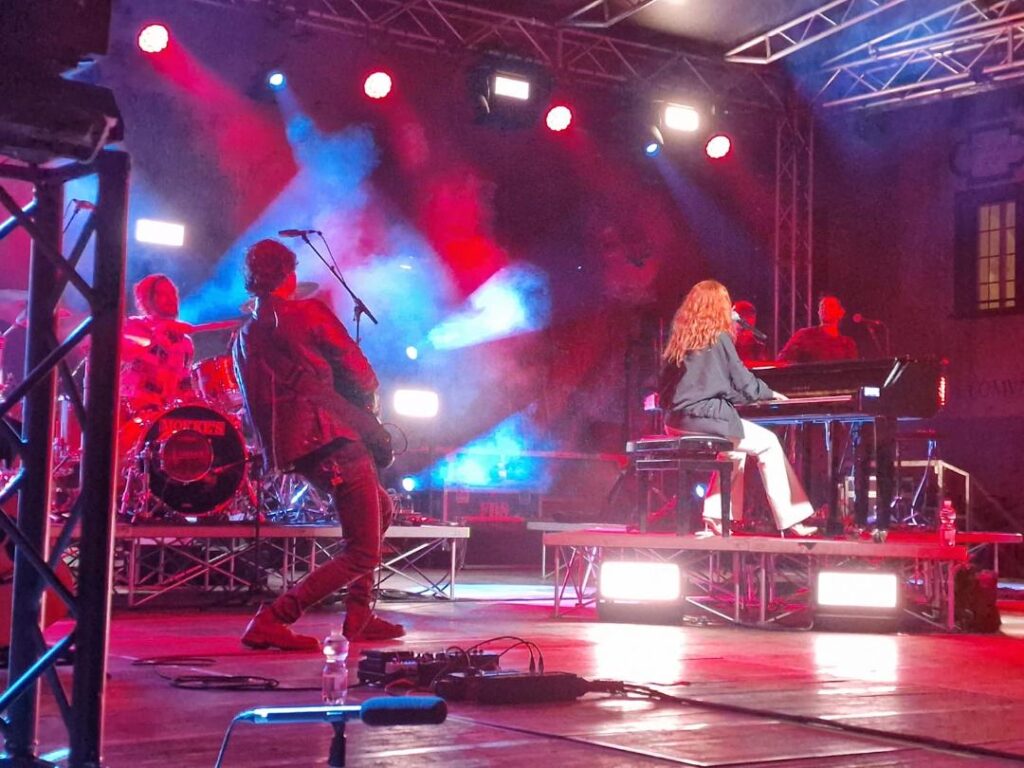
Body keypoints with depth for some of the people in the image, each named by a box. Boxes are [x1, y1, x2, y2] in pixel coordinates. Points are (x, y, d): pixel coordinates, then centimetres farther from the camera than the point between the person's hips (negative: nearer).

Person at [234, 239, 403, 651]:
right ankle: (271, 621, -14)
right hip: (332, 438, -9)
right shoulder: (308, 312, -3)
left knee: (380, 510, 28)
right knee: (362, 554, -5)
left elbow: (256, 400, 22)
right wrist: (366, 401, 16)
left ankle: (358, 616, 25)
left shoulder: (243, 338, 17)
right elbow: (360, 374, -4)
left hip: (288, 447, 9)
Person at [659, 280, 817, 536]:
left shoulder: (679, 339, 13)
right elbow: (743, 382, -2)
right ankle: (788, 519, 3)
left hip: (677, 420, 7)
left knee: (736, 450, 28)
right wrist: (769, 394, 17)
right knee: (769, 444, 6)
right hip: (705, 417, -7)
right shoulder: (719, 337, -5)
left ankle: (714, 515, 18)